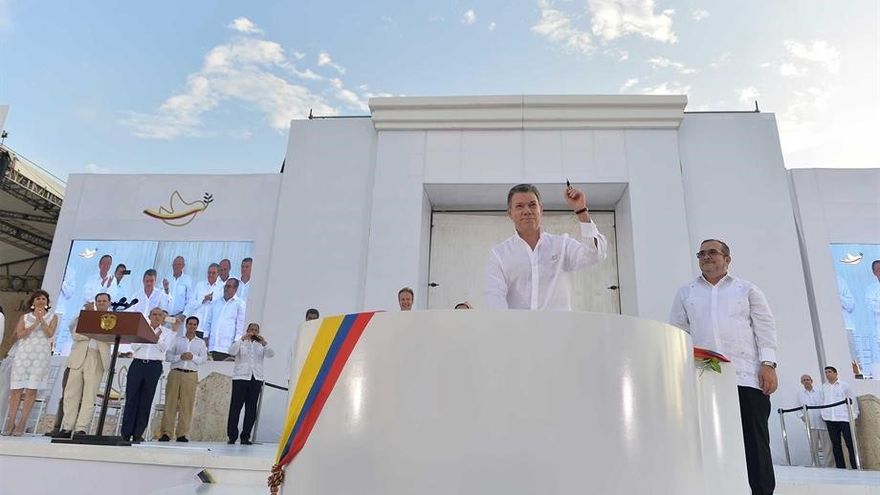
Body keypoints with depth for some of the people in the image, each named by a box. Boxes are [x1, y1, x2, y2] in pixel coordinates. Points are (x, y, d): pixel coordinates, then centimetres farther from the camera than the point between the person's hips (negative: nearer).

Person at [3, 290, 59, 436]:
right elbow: (19, 335, -1)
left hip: (41, 355, -1)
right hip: (23, 353, 1)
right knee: (16, 388, -3)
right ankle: (10, 422, 4)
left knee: (31, 390, -4)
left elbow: (50, 334, -4)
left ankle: (22, 424, -1)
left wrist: (41, 320, -15)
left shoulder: (52, 317, 10)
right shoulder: (25, 317, 13)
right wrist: (35, 323, -11)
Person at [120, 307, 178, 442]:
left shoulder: (166, 332, 10)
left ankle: (138, 434, 4)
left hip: (154, 366, -1)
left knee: (146, 400, 0)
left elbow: (164, 348, -3)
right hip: (138, 364, 1)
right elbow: (134, 346, 0)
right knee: (131, 397, -3)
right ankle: (126, 433, 2)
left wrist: (156, 339, -16)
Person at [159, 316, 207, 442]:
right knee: (170, 402, -4)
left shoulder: (201, 342, 16)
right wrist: (179, 357, -10)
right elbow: (168, 355, 6)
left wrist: (193, 357, -11)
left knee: (187, 405, -4)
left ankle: (182, 434, -2)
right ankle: (166, 433, -2)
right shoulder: (177, 340, 15)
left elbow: (204, 359, 6)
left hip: (191, 375, 0)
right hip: (175, 373, 0)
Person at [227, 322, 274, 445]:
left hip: (256, 379, 2)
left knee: (251, 409, 1)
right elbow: (231, 351, -8)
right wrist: (242, 339, -17)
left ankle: (245, 437, 5)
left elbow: (271, 354, 0)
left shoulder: (261, 345, 17)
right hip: (241, 378, -2)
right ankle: (232, 436, 3)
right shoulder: (241, 343, 12)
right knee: (235, 407, -3)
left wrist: (264, 343, -15)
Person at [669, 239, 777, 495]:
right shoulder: (685, 293, 18)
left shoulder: (747, 289, 15)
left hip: (747, 376, -1)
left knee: (756, 443, -1)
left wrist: (768, 364, -5)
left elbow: (765, 328, 8)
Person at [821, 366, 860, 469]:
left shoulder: (844, 385, 3)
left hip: (844, 418, -3)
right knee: (835, 444, 5)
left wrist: (854, 414, 2)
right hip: (830, 419, 3)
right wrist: (823, 414, 9)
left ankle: (856, 467, 3)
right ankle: (840, 467, 11)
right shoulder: (824, 387, 11)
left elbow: (852, 400, 6)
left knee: (850, 444, -3)